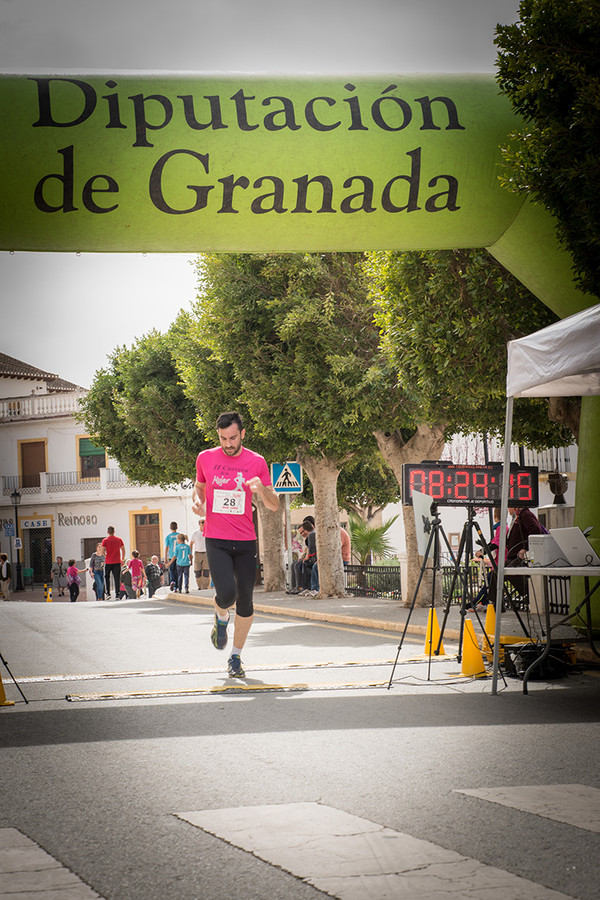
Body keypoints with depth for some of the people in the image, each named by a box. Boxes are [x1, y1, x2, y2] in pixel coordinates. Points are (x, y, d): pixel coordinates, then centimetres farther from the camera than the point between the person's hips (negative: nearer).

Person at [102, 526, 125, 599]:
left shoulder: (105, 540, -4)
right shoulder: (119, 539, 5)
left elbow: (103, 551, -10)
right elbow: (123, 550, 8)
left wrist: (105, 556, 9)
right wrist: (122, 560, 16)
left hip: (108, 562, -2)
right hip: (117, 562, 2)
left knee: (107, 577, 13)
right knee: (117, 579, 4)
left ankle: (108, 593, 3)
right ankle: (117, 595, 1)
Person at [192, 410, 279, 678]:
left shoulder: (256, 461, 1)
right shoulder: (205, 458, 3)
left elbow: (274, 505, 4)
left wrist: (261, 490, -18)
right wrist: (197, 501, 0)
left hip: (246, 540, 1)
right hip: (216, 540, -1)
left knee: (245, 601, 3)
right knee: (226, 593, -19)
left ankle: (236, 656, 19)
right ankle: (221, 618, 17)